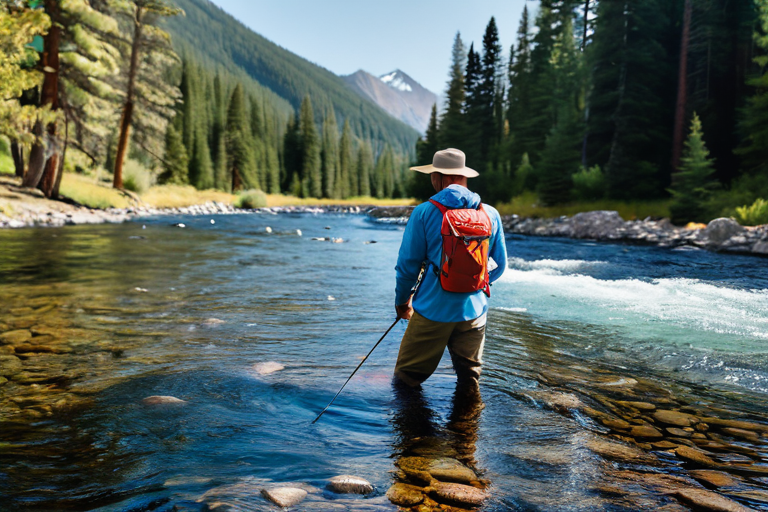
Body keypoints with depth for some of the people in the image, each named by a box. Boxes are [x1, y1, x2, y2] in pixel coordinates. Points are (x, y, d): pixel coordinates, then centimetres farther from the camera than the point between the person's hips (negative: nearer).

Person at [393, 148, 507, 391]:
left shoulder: (424, 212, -8)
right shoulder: (491, 214, 2)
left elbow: (408, 263, -3)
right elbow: (499, 265, 12)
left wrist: (402, 299, 13)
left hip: (432, 309, -3)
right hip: (474, 309, 3)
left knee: (406, 379, 9)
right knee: (470, 378, 16)